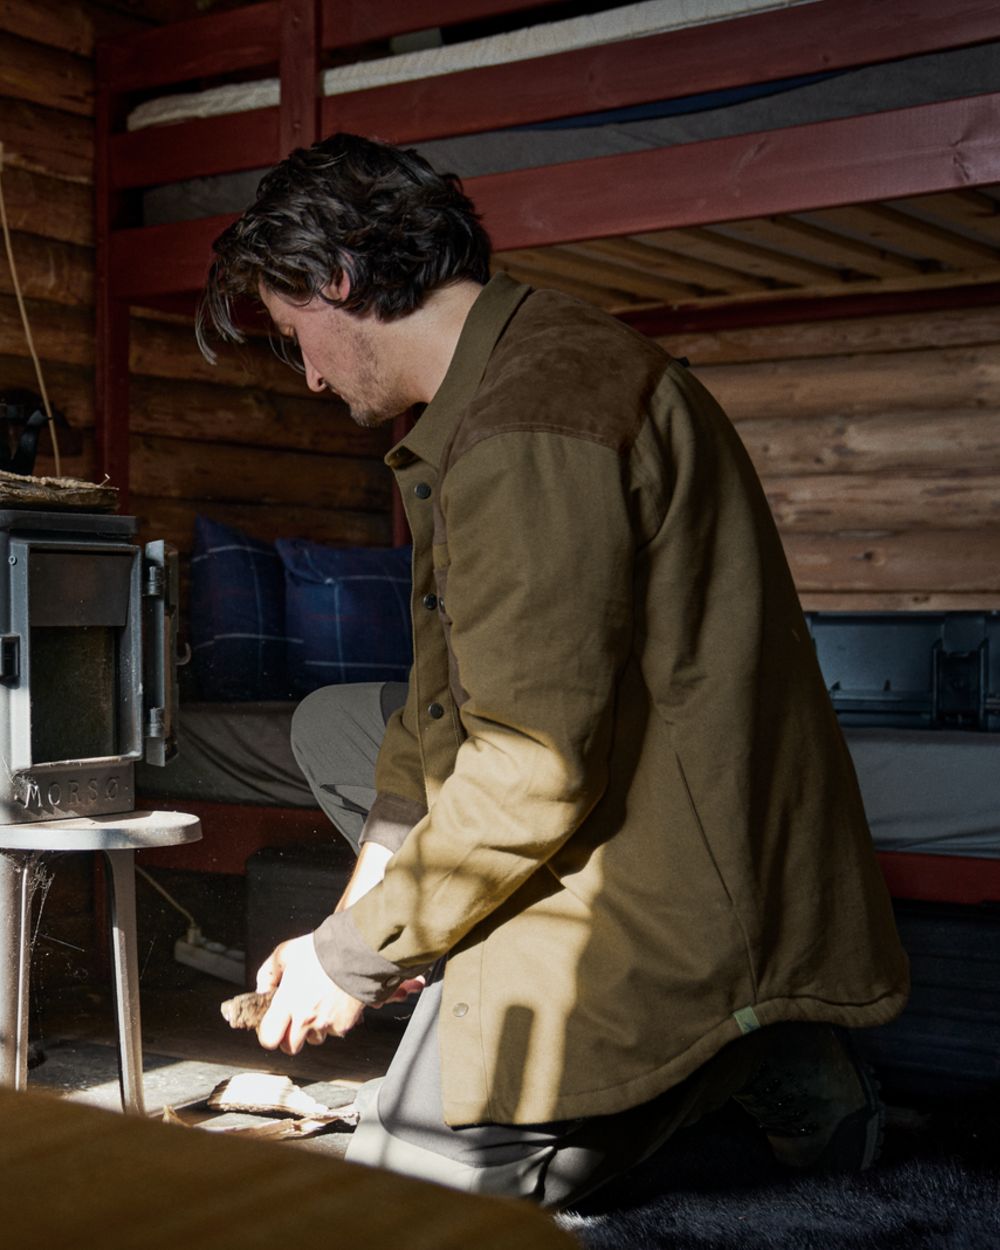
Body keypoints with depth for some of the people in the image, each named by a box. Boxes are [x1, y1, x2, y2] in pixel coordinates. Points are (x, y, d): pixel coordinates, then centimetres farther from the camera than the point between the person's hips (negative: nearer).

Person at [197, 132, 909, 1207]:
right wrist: (362, 911, 6)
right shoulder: (501, 383, 12)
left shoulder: (528, 427, -23)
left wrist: (353, 958, -11)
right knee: (332, 725, 20)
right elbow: (453, 697, 14)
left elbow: (538, 772, -25)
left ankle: (762, 1066, 3)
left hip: (669, 873, -11)